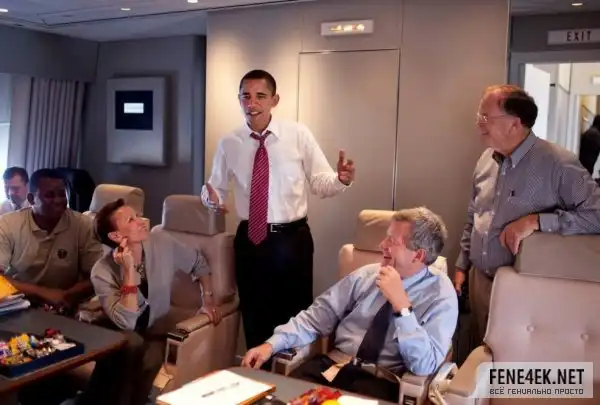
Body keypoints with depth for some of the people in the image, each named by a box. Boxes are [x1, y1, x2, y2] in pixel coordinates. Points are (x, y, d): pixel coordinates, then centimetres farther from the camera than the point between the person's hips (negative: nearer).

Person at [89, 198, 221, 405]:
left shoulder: (163, 244, -13)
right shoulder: (103, 271, -21)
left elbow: (199, 263, 5)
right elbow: (126, 322, -30)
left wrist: (207, 300, -2)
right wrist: (129, 270, -33)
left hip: (155, 330, 2)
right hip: (120, 337, -2)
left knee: (150, 359, -29)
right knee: (132, 343, -34)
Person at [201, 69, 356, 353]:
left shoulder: (299, 135, -4)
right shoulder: (228, 144, 2)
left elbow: (321, 184, -4)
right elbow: (216, 187, 9)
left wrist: (342, 180, -26)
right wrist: (211, 197, -14)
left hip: (292, 238, -2)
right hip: (249, 239, 2)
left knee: (296, 313, 10)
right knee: (254, 315, 16)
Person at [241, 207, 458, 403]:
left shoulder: (441, 296, -5)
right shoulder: (366, 275, 6)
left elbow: (424, 366, -14)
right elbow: (319, 314, 5)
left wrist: (401, 304, -21)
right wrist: (272, 344, -7)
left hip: (381, 381, -2)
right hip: (333, 365, 3)